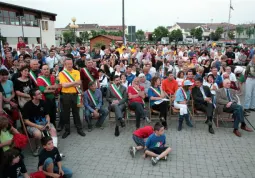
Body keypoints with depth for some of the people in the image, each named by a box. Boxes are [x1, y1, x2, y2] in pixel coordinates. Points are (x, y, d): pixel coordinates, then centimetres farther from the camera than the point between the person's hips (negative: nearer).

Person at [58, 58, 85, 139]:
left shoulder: (76, 72, 4)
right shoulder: (62, 73, -1)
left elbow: (79, 82, -10)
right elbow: (64, 85, -14)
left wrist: (68, 83, -15)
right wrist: (74, 82, -11)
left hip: (75, 95, 1)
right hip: (66, 95, -1)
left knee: (76, 112, 11)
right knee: (66, 113, 9)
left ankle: (79, 129, 21)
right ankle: (67, 130, 22)